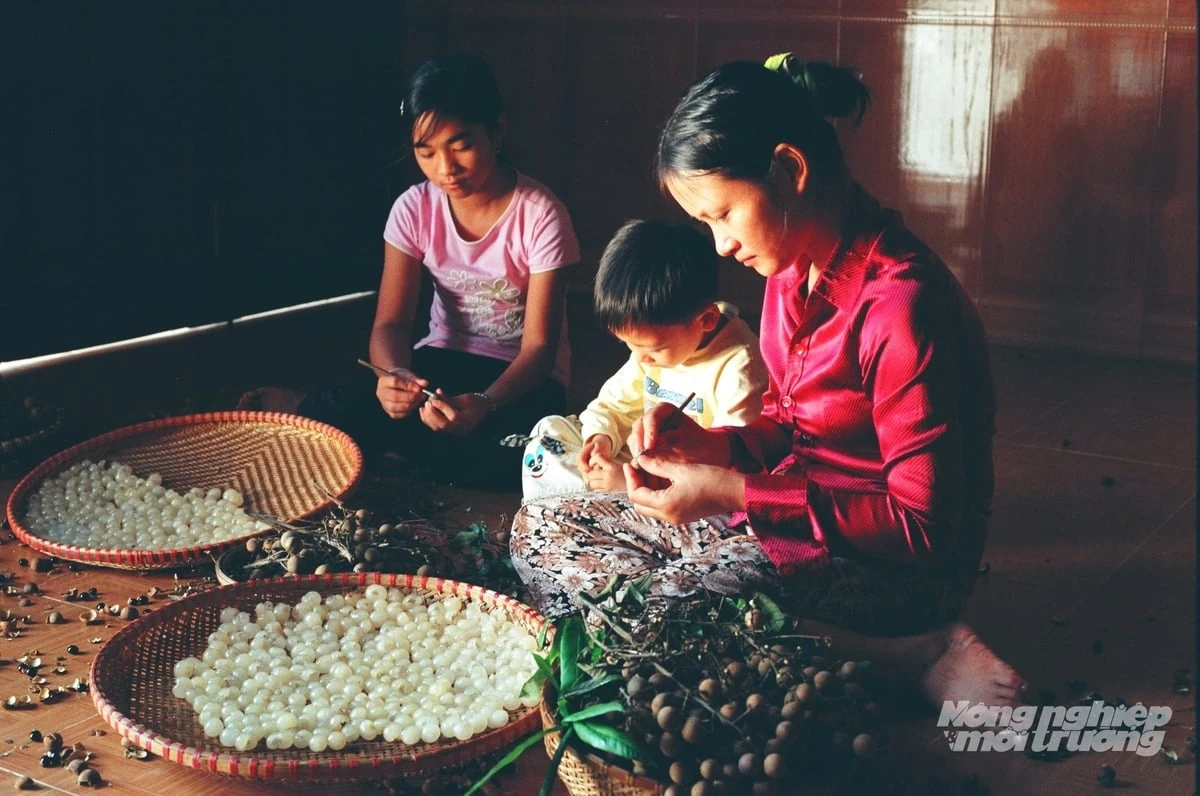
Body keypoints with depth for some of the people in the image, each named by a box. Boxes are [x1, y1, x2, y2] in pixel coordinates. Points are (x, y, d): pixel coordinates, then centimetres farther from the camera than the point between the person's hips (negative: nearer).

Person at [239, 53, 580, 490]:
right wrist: (394, 374, -33)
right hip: (444, 360, 1)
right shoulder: (415, 209, -7)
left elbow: (539, 347, -19)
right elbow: (391, 324, -8)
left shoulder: (540, 215, -18)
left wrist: (484, 404, -39)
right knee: (382, 403, -36)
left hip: (519, 375, -1)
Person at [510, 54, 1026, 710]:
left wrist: (736, 494, -24)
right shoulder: (793, 271, 3)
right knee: (540, 526, 3)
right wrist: (713, 446, -5)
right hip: (785, 518, 10)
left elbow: (922, 526, -23)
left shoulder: (901, 303, -23)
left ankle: (917, 657, -14)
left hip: (892, 561, -10)